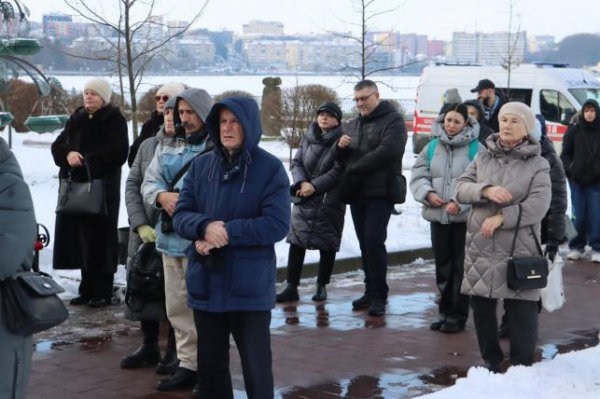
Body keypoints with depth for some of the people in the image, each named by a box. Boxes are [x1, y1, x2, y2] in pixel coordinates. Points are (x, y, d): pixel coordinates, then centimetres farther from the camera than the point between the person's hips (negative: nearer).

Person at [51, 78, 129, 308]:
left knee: (99, 241, -6)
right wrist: (68, 154, -11)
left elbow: (118, 153, -15)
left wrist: (87, 161, -15)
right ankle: (87, 290, 16)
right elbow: (57, 145, 12)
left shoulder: (114, 120, -4)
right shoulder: (76, 119, 15)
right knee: (80, 241, 7)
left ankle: (102, 293, 1)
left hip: (102, 189, -6)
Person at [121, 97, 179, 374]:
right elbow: (132, 185, 5)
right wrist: (140, 224, -6)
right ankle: (149, 346, 26)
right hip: (144, 232, 5)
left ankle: (174, 351, 16)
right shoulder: (148, 146, 8)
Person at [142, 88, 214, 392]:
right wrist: (162, 196, -10)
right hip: (171, 239, 7)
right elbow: (148, 184, 12)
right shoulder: (167, 147, 15)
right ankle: (188, 365, 24)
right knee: (177, 308, 13)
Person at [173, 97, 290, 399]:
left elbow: (277, 224, -14)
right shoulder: (201, 165, 6)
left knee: (256, 366, 4)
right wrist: (205, 227, -18)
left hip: (250, 286, -4)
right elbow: (180, 215, 4)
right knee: (209, 364, 16)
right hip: (206, 284, 4)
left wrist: (226, 232, -19)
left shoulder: (270, 168, -7)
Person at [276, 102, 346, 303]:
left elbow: (338, 171, -13)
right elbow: (297, 162, 8)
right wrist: (302, 182, -10)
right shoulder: (308, 137, 9)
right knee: (296, 241, 0)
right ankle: (291, 287, 4)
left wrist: (314, 186, -16)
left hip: (329, 202, -4)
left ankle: (321, 286, 16)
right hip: (304, 199, 4)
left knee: (327, 245, 3)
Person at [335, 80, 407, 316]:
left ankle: (379, 295, -8)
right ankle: (371, 291, 15)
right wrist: (340, 147, -4)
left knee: (374, 241, -14)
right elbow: (342, 159, 21)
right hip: (356, 191, 7)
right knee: (365, 243, 8)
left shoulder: (392, 120, -3)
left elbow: (387, 152, -18)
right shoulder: (354, 124, 20)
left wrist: (354, 168, -14)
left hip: (380, 191, -7)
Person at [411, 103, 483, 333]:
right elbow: (418, 176, 8)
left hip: (465, 217, -4)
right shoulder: (432, 147, 8)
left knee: (461, 267, 1)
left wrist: (461, 202, -21)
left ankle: (458, 314, 9)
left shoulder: (476, 149, -5)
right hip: (438, 216, 4)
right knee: (442, 265, 13)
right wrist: (427, 193, -10)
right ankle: (445, 310, 25)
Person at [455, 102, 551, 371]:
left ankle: (522, 367, 9)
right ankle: (491, 361, 25)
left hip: (519, 248, -4)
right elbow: (461, 189, 1)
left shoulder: (537, 164, 0)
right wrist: (486, 190, -18)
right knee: (482, 306, 10)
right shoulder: (482, 158, 11)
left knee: (521, 309, -2)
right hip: (480, 246, 4)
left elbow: (538, 205, -12)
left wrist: (502, 217, -18)